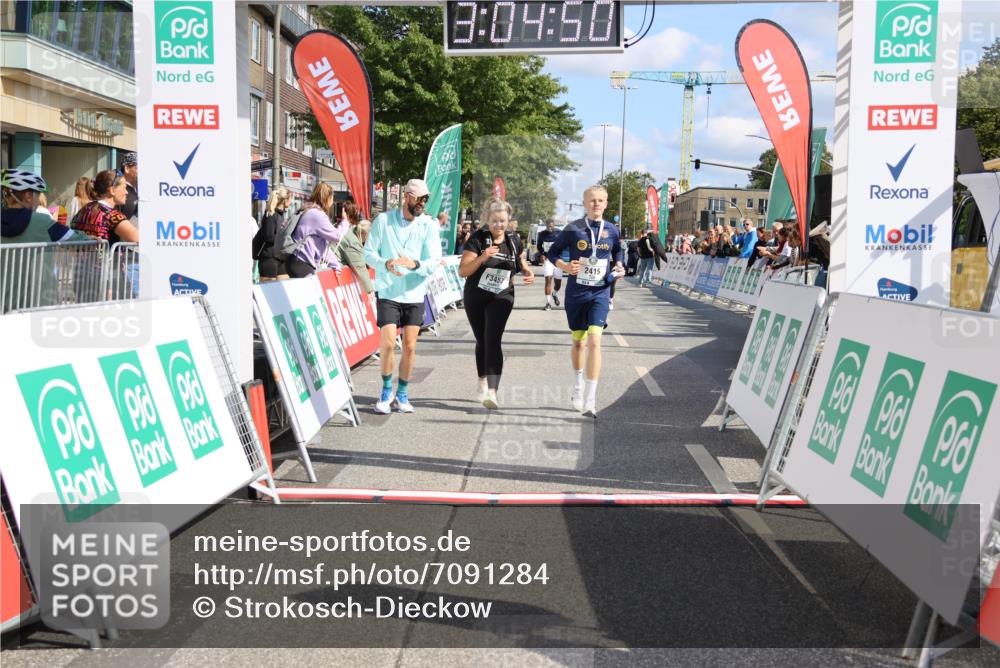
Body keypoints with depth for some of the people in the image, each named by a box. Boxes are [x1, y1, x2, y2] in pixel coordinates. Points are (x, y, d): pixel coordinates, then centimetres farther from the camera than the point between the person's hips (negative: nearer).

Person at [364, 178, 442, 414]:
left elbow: (434, 262, -7)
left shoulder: (429, 225, 0)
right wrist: (385, 264, -21)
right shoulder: (383, 220, -1)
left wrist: (414, 264, -27)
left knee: (410, 347, 2)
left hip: (414, 295, 2)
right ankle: (387, 390, 11)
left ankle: (402, 394, 20)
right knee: (388, 343, -11)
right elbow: (368, 253, 0)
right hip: (388, 293, -1)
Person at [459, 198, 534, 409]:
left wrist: (528, 272, 0)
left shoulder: (513, 240, -1)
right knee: (482, 341, 14)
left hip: (501, 298, 0)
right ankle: (482, 384, 35)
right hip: (475, 297, 0)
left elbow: (520, 260, 21)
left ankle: (492, 392, -25)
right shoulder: (478, 239, -12)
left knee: (493, 341, -16)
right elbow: (462, 271, -19)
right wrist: (482, 258, -34)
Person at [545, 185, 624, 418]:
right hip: (576, 293, 0)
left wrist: (619, 268, 1)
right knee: (578, 341, 15)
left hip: (600, 294, 0)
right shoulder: (573, 229, -6)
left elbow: (617, 253, 20)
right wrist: (565, 266, -15)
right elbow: (553, 252, 3)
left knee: (594, 341, -16)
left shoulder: (612, 231, 1)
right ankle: (578, 387, 41)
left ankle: (590, 400, -16)